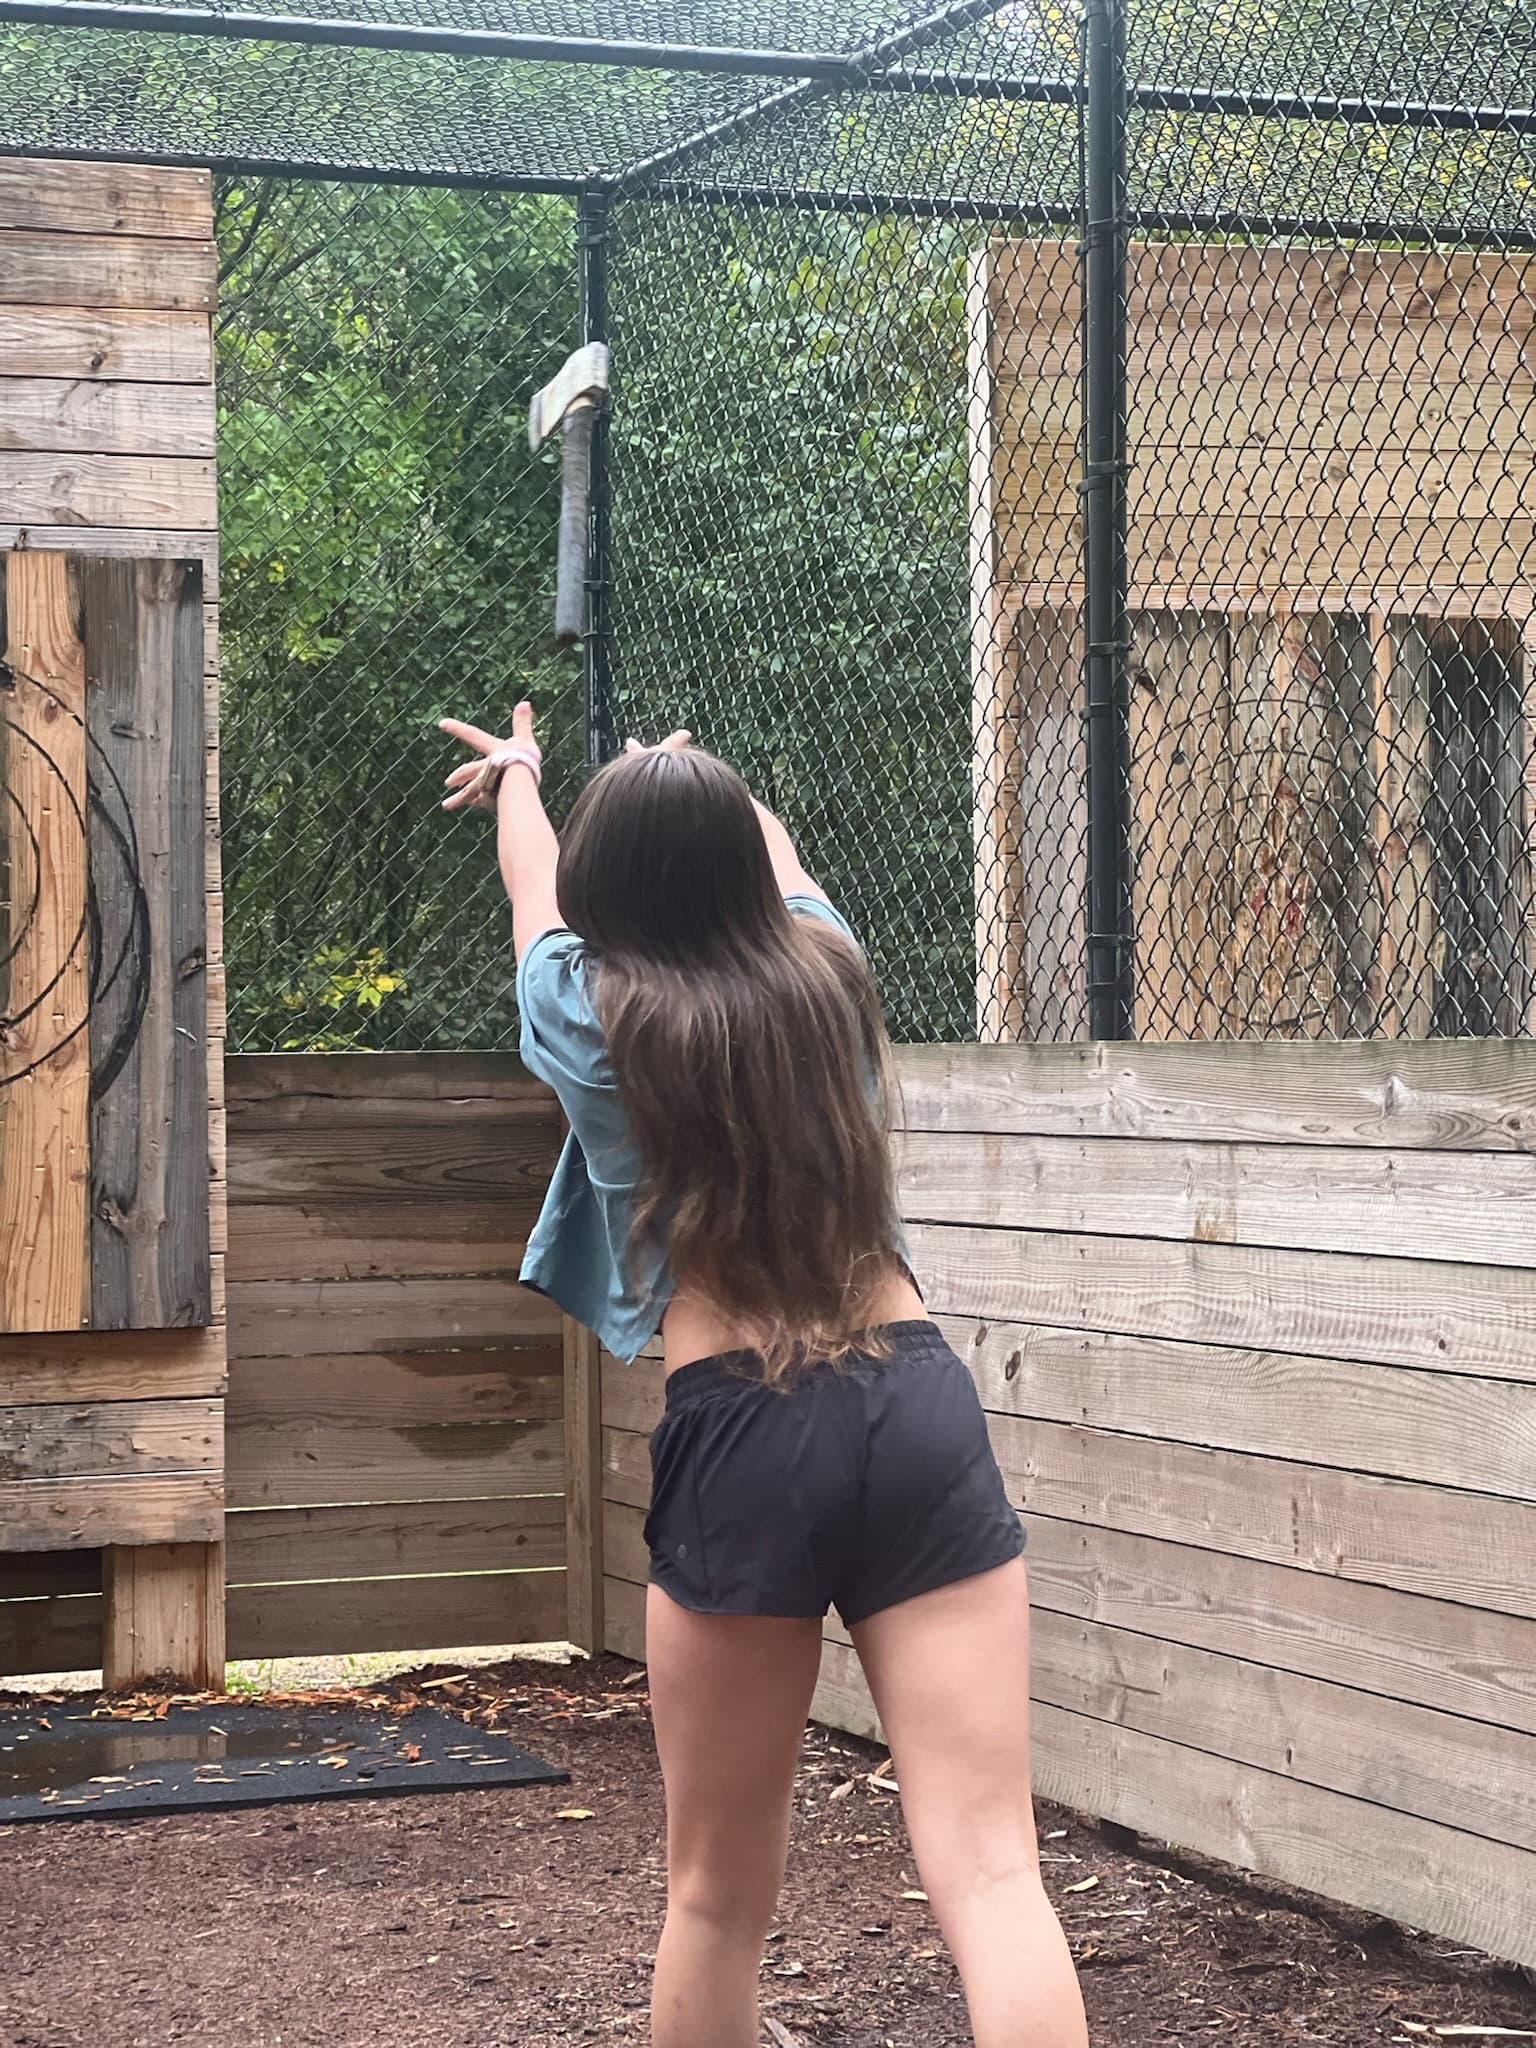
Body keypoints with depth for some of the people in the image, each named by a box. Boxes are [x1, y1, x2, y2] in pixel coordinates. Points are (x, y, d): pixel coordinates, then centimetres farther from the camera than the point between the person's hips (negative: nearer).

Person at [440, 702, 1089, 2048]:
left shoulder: (591, 1015, 5)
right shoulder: (824, 971, 11)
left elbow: (532, 877, 28)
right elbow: (767, 847, 35)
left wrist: (517, 774, 50)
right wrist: (694, 784, 56)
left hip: (741, 1435, -2)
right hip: (923, 1405, 2)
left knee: (718, 1899, 12)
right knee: (990, 1867, -6)